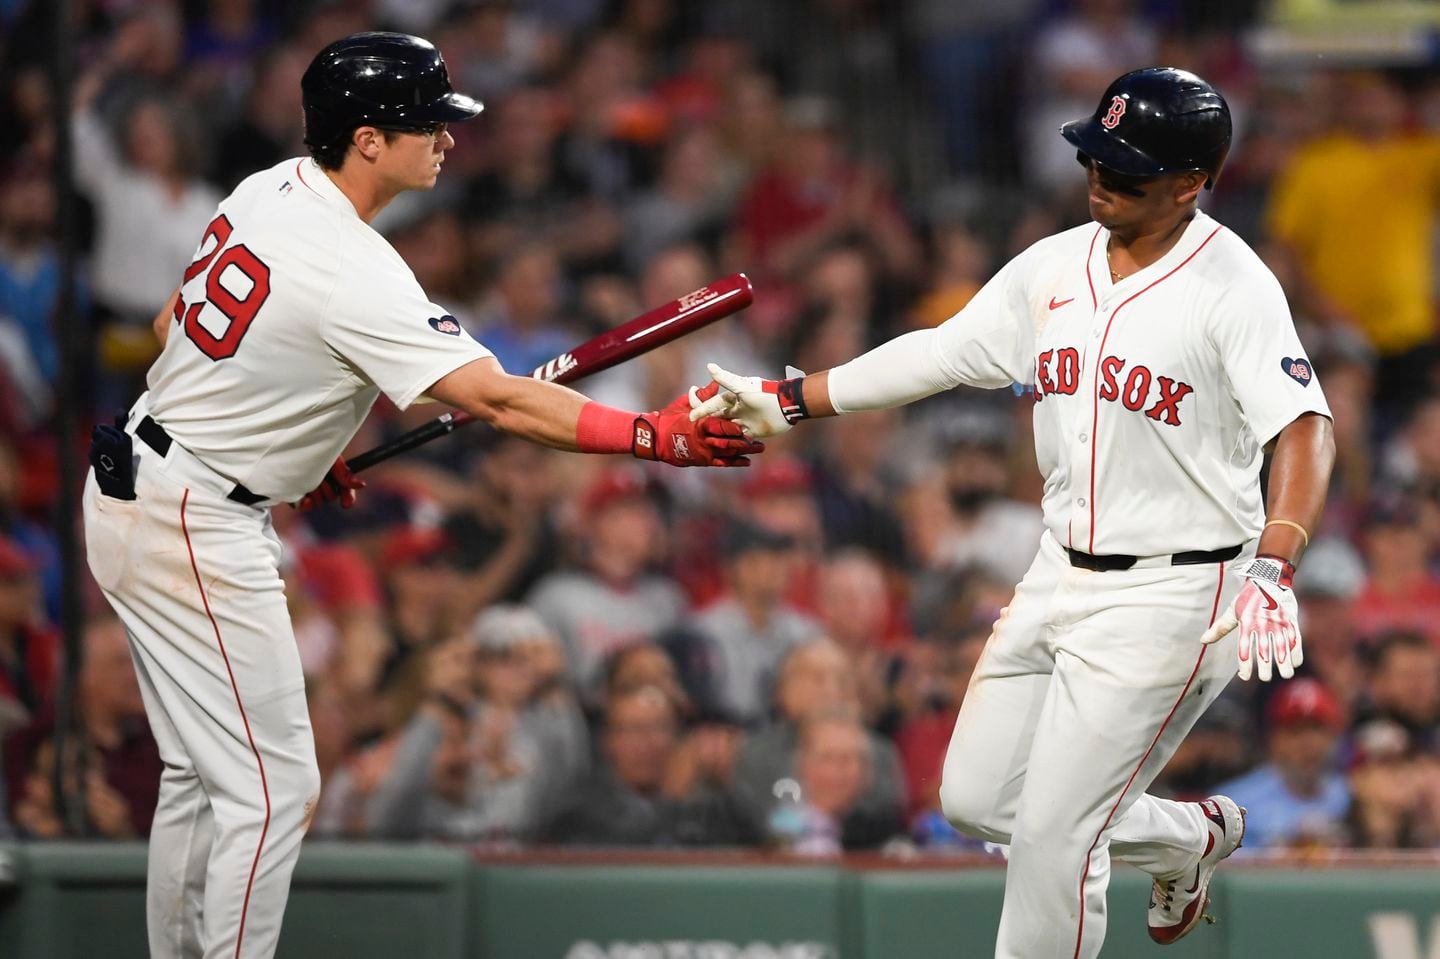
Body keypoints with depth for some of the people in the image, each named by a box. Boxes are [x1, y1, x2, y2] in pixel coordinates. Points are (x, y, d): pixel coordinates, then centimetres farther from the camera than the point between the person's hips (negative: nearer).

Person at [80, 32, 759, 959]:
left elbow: (177, 325, 16)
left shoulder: (271, 191, 3)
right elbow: (499, 398, -31)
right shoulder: (354, 274, -25)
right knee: (274, 787, -6)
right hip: (198, 529, -10)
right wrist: (655, 437, -33)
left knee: (202, 773, 17)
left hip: (135, 489, 10)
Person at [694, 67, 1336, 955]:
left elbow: (1305, 430, -28)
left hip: (1170, 596, -8)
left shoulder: (1232, 288, -17)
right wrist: (788, 402, 12)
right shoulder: (1057, 266, 5)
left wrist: (1273, 570, -43)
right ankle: (1191, 836, 34)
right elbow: (941, 354, 15)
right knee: (977, 798, 12)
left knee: (1052, 833, -8)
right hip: (1061, 581, 8)